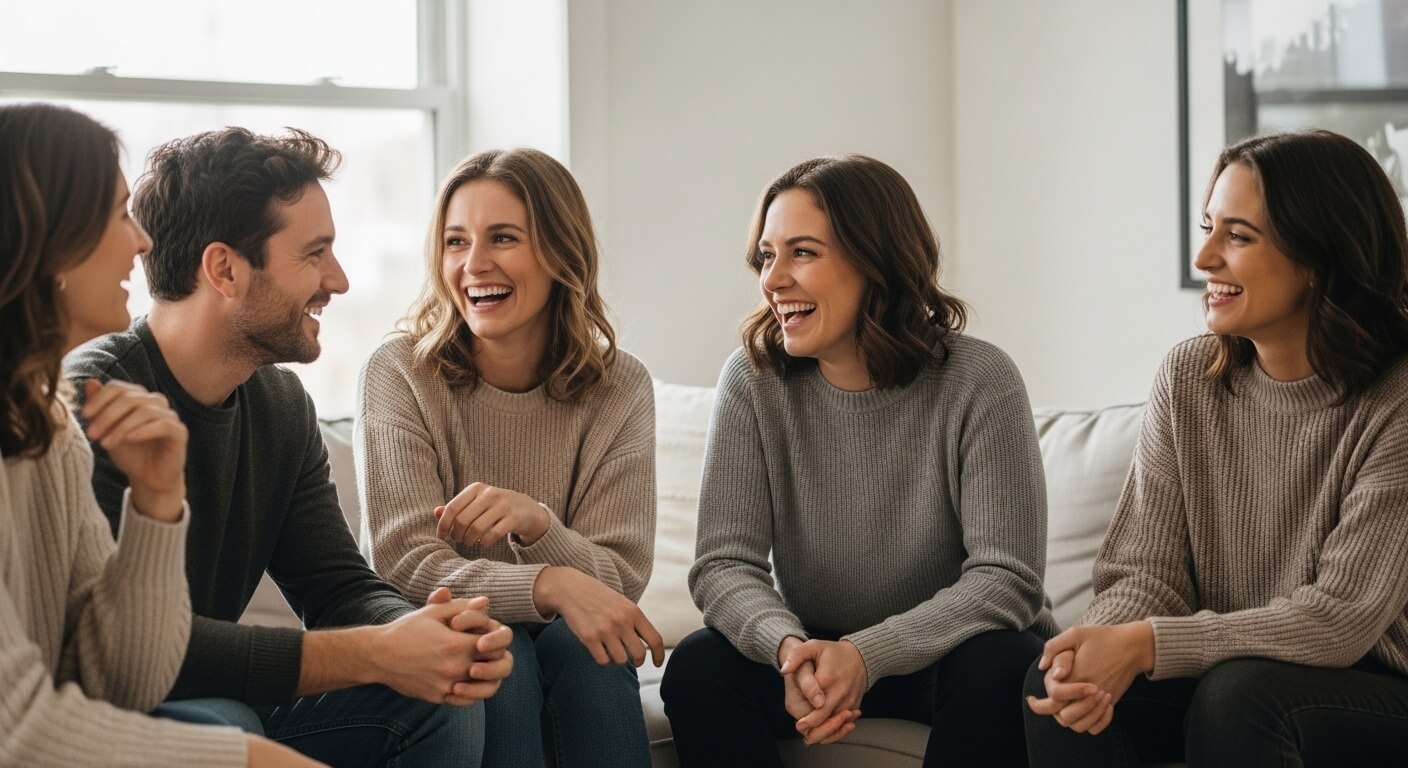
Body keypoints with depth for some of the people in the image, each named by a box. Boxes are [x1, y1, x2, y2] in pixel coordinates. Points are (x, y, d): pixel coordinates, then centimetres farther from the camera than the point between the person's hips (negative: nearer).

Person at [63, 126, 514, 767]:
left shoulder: (279, 402, 4)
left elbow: (338, 588, 4)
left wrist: (433, 635, -20)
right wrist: (375, 655, -30)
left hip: (225, 701, 7)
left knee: (441, 698, -10)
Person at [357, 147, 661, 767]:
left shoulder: (620, 389, -4)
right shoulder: (401, 375, -10)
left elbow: (620, 581, -8)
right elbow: (406, 565, -18)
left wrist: (536, 522, -31)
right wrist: (550, 584, -35)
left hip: (568, 648, 2)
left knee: (583, 644, -31)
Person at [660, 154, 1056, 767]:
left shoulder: (978, 382, -16)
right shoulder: (752, 381, -8)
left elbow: (1005, 578, -20)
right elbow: (724, 564, -12)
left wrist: (867, 655, -35)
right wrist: (790, 649, -34)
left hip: (944, 651, -2)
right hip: (814, 651, 2)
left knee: (993, 671, -34)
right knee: (698, 667, -25)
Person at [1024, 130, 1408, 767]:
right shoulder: (1188, 379, 0)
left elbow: (1342, 618, -19)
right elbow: (1147, 571, -3)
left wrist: (1144, 643, -27)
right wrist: (1098, 654, -26)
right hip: (1219, 669, 4)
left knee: (1238, 691, -33)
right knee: (1058, 686, -21)